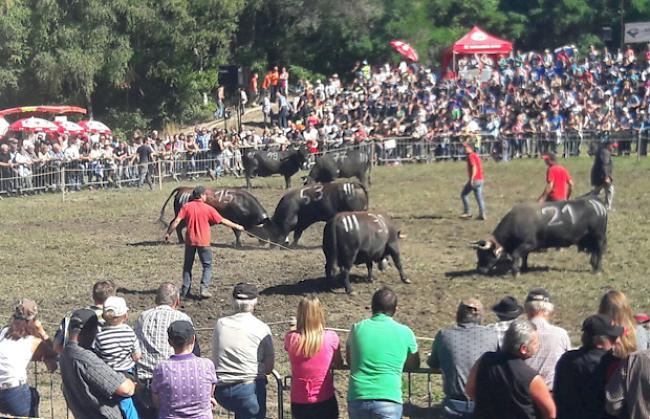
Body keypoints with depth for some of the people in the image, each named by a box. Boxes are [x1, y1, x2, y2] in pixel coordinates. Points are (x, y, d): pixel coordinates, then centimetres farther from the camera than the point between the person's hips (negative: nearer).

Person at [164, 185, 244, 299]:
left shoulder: (186, 207, -1)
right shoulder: (208, 208, -7)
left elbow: (177, 221, -7)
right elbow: (222, 220, -2)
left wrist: (168, 233, 2)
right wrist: (237, 226, 8)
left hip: (190, 241, 3)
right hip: (203, 242, -3)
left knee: (187, 266, 15)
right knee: (207, 266, 7)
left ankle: (185, 290, 17)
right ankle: (204, 289, -7)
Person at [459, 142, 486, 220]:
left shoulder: (471, 156, -10)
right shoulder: (476, 155, 17)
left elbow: (474, 167, -21)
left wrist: (471, 179, -25)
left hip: (474, 180, -8)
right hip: (480, 180, 8)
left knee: (463, 194, 4)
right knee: (479, 197, 7)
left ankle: (467, 212, 3)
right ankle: (482, 214, 0)